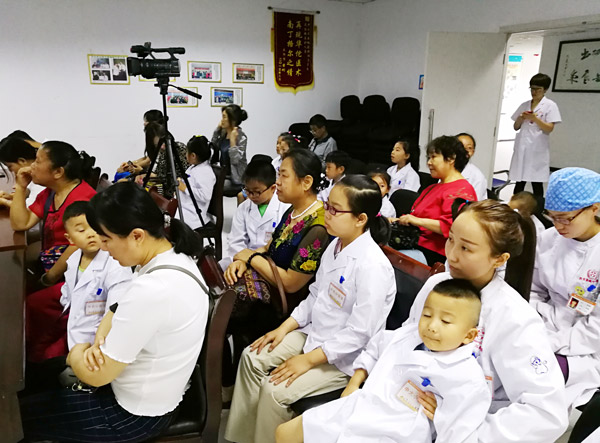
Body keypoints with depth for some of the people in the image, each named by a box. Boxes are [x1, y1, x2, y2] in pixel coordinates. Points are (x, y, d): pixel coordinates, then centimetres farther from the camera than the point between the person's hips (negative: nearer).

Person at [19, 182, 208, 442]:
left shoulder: (152, 290, -36)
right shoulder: (172, 257, -6)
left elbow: (96, 375, -24)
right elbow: (119, 314, 8)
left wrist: (78, 353, -3)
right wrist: (99, 344, -11)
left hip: (136, 413, -9)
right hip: (150, 390, 9)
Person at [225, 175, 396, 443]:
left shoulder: (372, 266, -27)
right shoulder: (336, 245, 0)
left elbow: (360, 333, -26)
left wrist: (309, 360, -21)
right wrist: (284, 328, 2)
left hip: (344, 356, -9)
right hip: (314, 334, 9)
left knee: (275, 390, -18)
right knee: (252, 357, 3)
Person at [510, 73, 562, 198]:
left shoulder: (550, 105, 0)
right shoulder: (524, 105, 13)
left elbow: (549, 128, -8)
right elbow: (516, 127, 15)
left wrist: (534, 118, -20)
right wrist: (521, 118, -5)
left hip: (538, 150, -4)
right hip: (522, 148, 4)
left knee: (537, 184, -1)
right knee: (519, 182, 6)